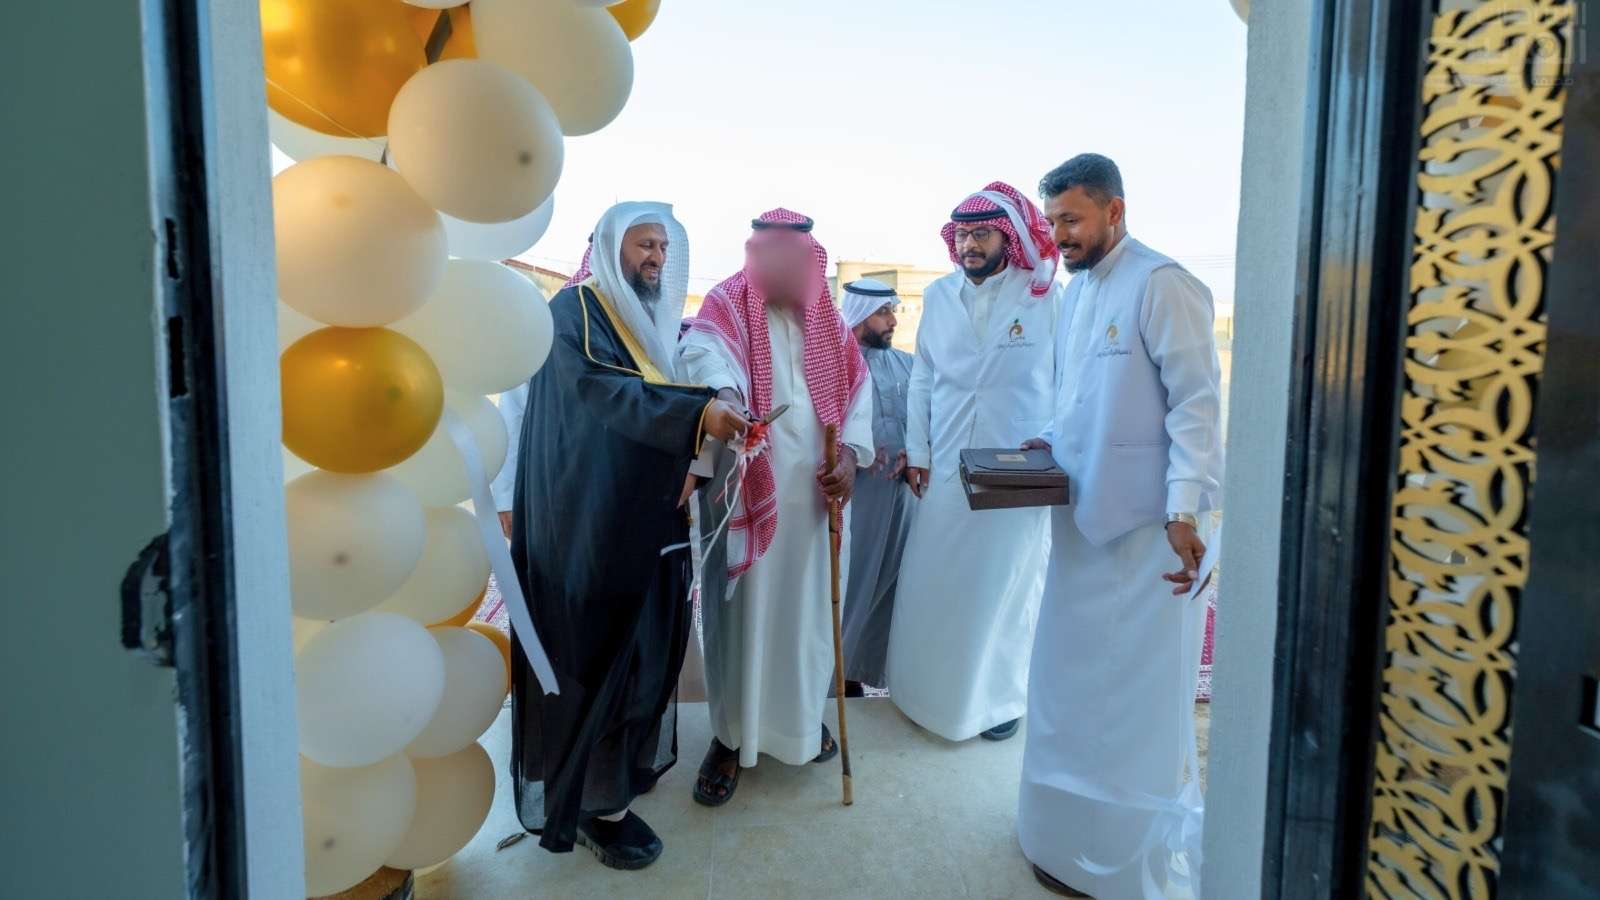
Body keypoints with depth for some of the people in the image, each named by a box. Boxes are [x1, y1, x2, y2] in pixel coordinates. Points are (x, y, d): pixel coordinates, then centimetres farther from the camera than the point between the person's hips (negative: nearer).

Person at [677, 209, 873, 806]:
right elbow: (703, 352, -22)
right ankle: (731, 734, 16)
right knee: (744, 606, 1)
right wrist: (723, 392, -45)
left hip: (814, 488, 4)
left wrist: (851, 450, -6)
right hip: (748, 487, -4)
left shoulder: (827, 318, 14)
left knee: (807, 602, 12)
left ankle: (802, 715, 30)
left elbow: (858, 386, 11)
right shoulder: (726, 305, -1)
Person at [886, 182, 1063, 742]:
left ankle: (1000, 696, 26)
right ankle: (930, 690, 27)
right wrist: (917, 452, 5)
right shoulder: (939, 296, 6)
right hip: (946, 469, 3)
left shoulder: (1046, 297, -6)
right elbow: (923, 379, 8)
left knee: (1005, 588, 8)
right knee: (931, 586, 8)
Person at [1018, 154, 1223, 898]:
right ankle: (1079, 831, 35)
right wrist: (1053, 442, 5)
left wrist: (1185, 511, -25)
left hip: (1146, 526, -8)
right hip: (1085, 517, 8)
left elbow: (1196, 405, -18)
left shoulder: (1162, 286, -13)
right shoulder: (1077, 289, 13)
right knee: (1076, 683, 17)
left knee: (1135, 691, 5)